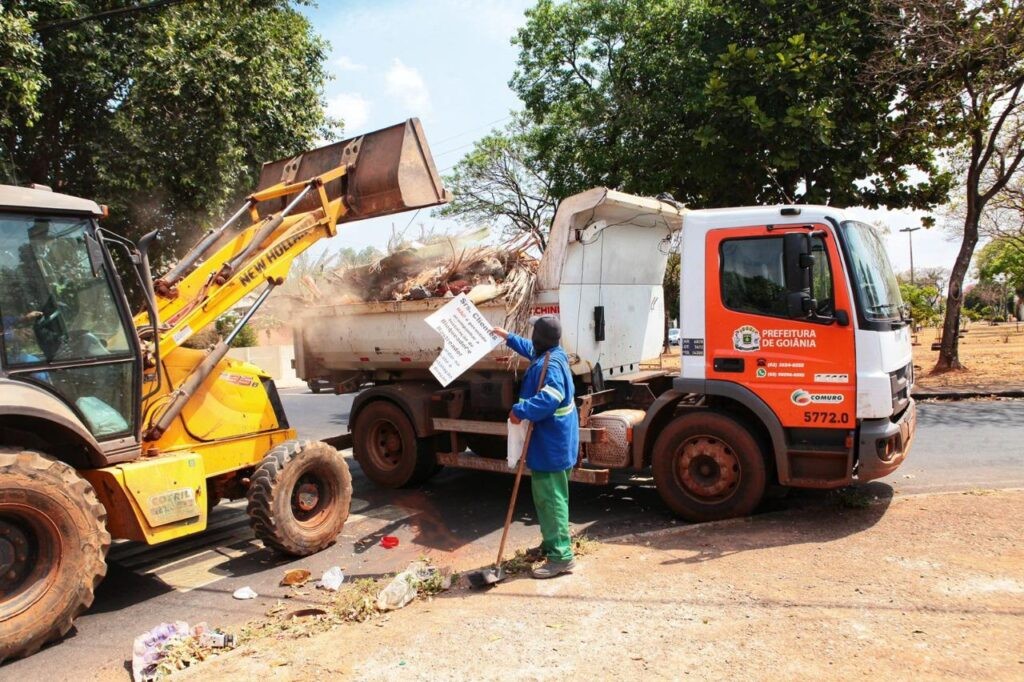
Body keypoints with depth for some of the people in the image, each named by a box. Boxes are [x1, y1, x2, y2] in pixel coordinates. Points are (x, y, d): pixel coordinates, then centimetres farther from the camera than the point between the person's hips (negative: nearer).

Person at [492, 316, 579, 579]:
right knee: (546, 496, 20)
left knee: (550, 498, -7)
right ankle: (551, 543, 32)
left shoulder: (549, 365, -23)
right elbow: (530, 349, 33)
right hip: (552, 442, 11)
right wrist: (508, 337, 40)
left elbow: (549, 399, -37)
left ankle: (561, 556, -2)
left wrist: (520, 410, -30)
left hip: (551, 445, -11)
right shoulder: (553, 355, 10)